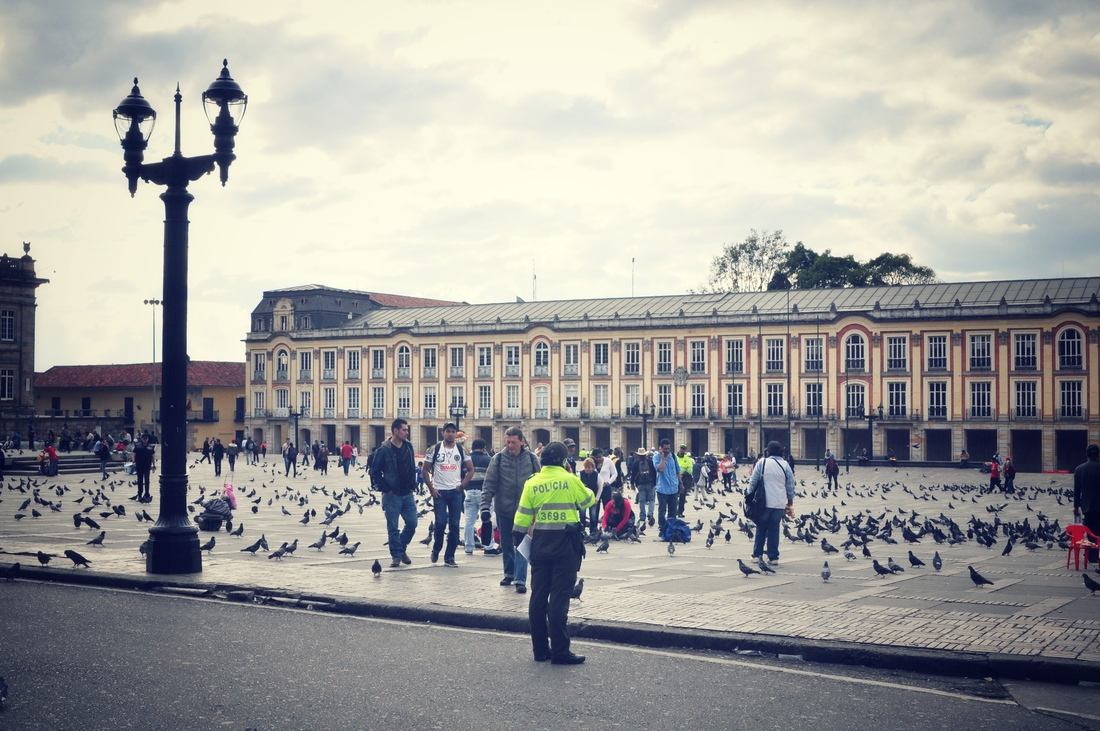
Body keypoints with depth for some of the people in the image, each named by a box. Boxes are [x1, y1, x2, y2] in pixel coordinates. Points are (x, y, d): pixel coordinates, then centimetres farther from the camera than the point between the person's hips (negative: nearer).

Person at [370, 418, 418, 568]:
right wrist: (385, 488, -9)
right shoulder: (384, 450, -10)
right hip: (392, 494, -5)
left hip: (407, 494, 5)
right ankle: (396, 556, 10)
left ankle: (401, 549, 24)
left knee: (412, 523, 4)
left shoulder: (408, 447, 7)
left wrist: (413, 485, 7)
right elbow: (375, 472, -6)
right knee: (393, 528, 1)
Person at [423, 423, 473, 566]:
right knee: (440, 523, -9)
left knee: (454, 525, 1)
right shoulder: (435, 449, 0)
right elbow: (425, 470, 3)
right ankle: (436, 550, 16)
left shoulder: (462, 450, 5)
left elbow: (470, 470, 9)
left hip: (455, 492, 2)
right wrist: (431, 489, -4)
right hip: (439, 491, -2)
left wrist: (462, 486, -1)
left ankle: (449, 557, 8)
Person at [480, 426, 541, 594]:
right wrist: (485, 506, -12)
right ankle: (509, 574, 31)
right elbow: (489, 484, -4)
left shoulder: (531, 459, -2)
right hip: (504, 509, 2)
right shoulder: (498, 459, -4)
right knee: (506, 545, 14)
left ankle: (520, 580, -8)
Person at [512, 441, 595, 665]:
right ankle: (560, 651, -5)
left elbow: (522, 516, 3)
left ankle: (540, 649, 15)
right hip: (566, 543, -3)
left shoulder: (532, 483, 2)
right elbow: (588, 500, 9)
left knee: (538, 596, 10)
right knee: (559, 596, -4)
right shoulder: (570, 480, -7)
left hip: (540, 543, 4)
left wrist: (517, 541, 14)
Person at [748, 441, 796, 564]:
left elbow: (753, 482, -1)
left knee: (761, 529, 10)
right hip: (780, 504, 2)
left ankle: (757, 555, 11)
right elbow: (790, 487, 8)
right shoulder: (785, 465, 3)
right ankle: (773, 556, 7)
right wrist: (790, 503, 18)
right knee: (774, 529, 8)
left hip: (764, 503, -1)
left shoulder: (762, 462, -4)